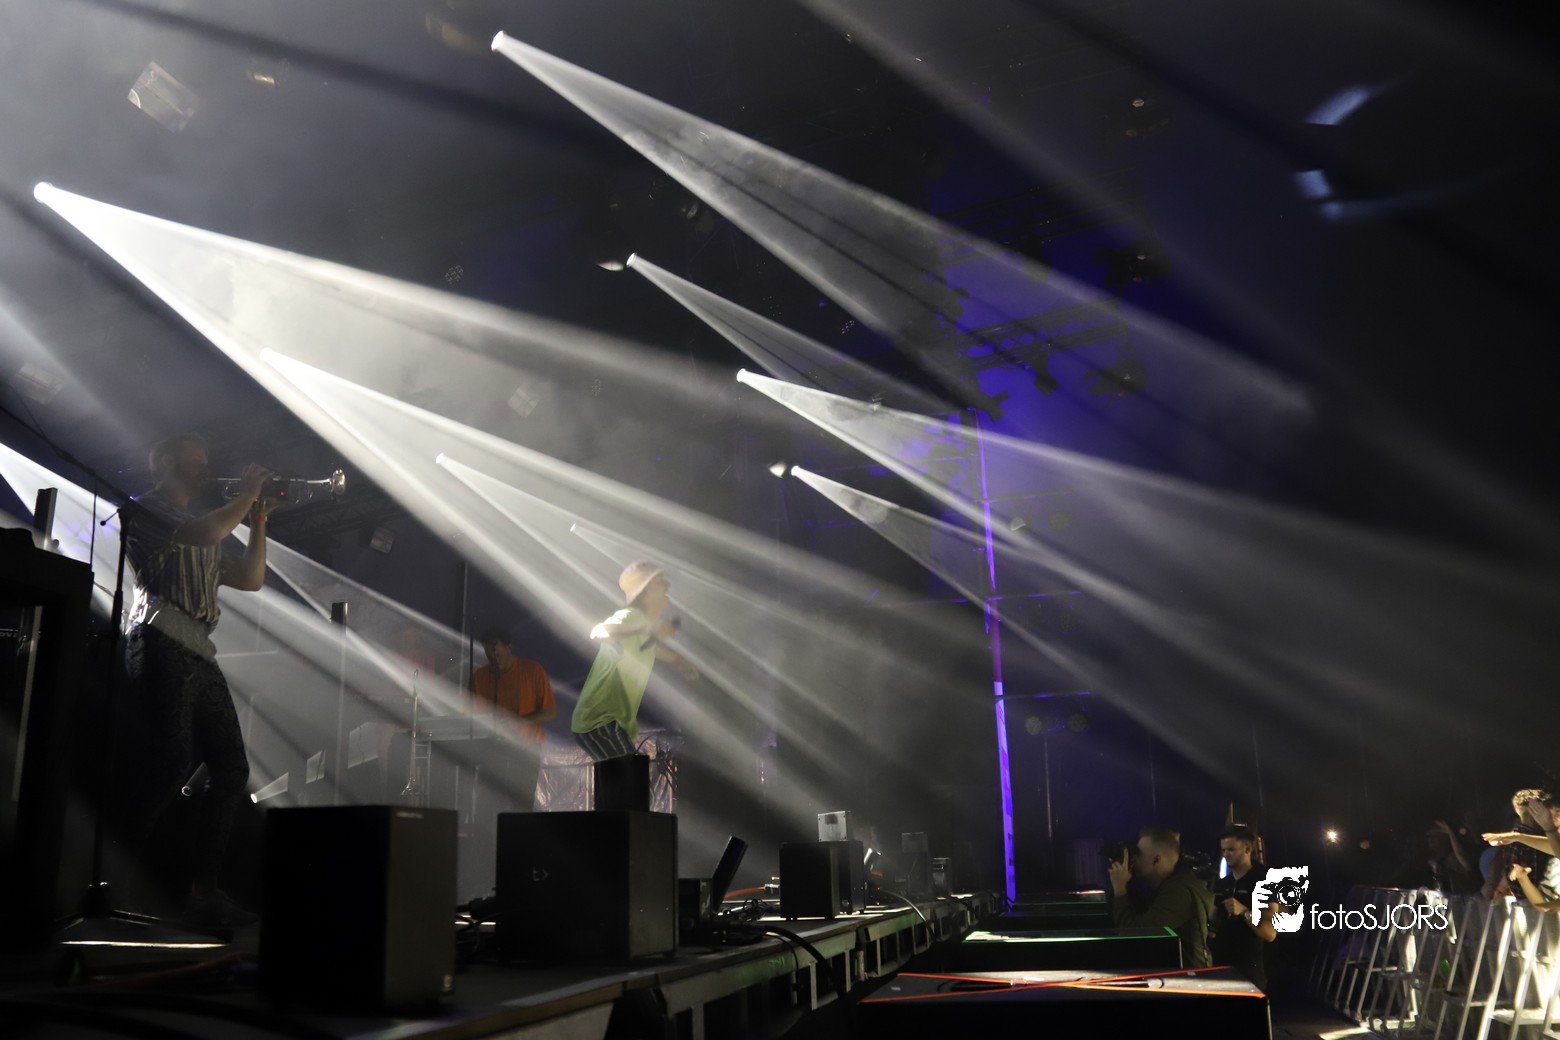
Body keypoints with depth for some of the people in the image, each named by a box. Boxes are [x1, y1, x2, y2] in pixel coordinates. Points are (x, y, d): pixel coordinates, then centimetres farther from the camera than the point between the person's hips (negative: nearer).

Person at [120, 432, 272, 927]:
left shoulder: (198, 534, 31)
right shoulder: (148, 507, 6)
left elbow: (250, 578, 26)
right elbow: (207, 532, -12)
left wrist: (257, 520, 20)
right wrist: (246, 492, 1)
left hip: (198, 654, 9)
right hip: (162, 644, -9)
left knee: (231, 769, 1)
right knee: (170, 761, -21)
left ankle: (202, 892, 3)